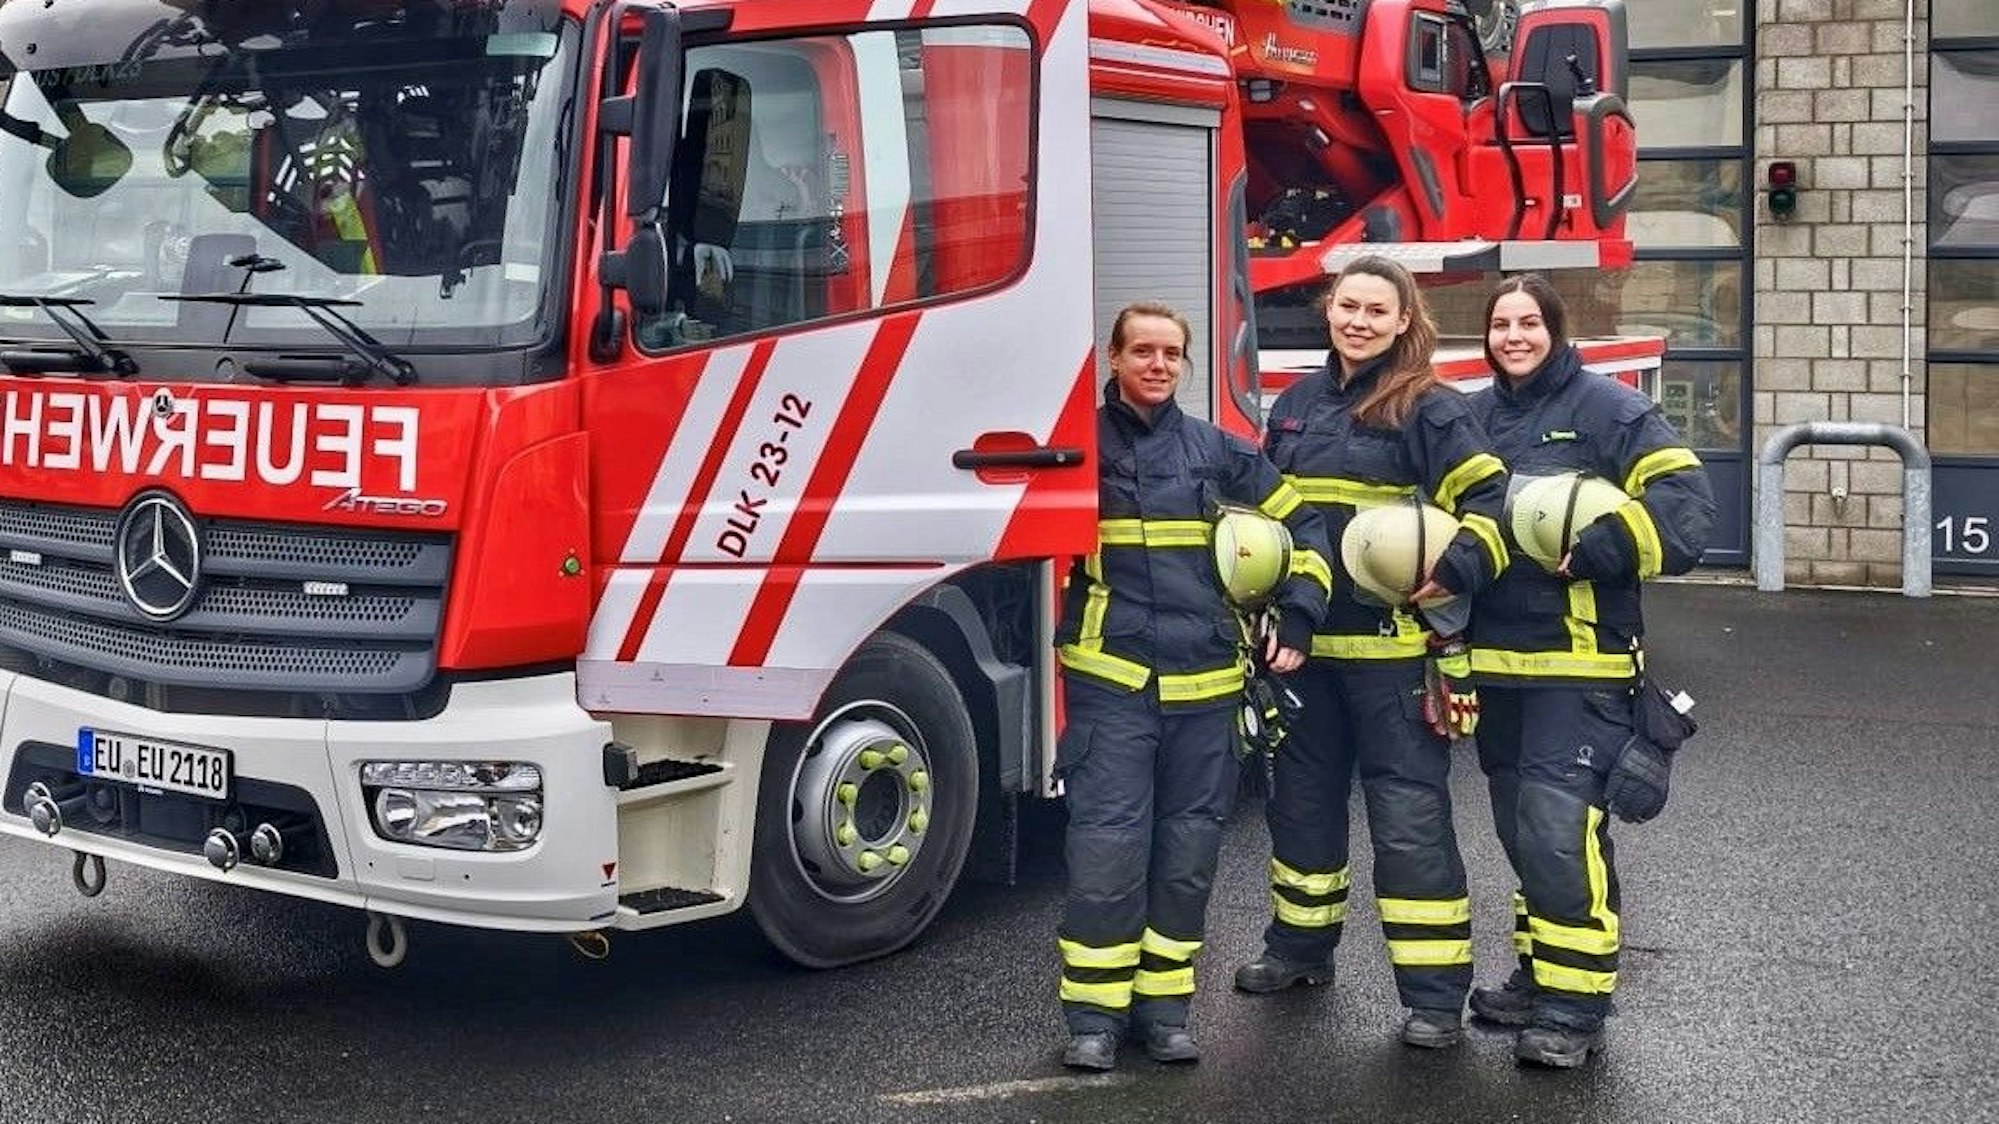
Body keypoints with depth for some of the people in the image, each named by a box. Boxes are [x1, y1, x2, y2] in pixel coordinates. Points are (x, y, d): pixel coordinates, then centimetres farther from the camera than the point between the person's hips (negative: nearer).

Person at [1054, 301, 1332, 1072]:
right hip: (1109, 680, -3)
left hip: (1204, 685, 3)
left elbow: (1303, 526, 17)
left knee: (1188, 854, 7)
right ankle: (1094, 1013, 5)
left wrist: (1297, 620, 9)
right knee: (1107, 848, -7)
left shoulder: (1216, 451, 10)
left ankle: (1163, 1005, 20)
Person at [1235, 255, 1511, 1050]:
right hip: (1305, 639, 6)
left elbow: (1490, 503, -11)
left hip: (1394, 646, -6)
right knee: (1302, 795, 18)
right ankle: (1300, 946, 36)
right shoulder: (1297, 404, 12)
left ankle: (1435, 994, 2)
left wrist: (1453, 569, -26)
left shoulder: (1429, 409, -6)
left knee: (1409, 811, -4)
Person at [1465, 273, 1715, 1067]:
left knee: (1561, 825, -12)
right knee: (1519, 825, 14)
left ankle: (1574, 1005, -4)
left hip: (1578, 659, -6)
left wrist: (1593, 551, -24)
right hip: (1496, 657, 6)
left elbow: (1684, 505, -13)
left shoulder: (1606, 408, -5)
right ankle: (1537, 977, 27)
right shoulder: (1473, 418, 12)